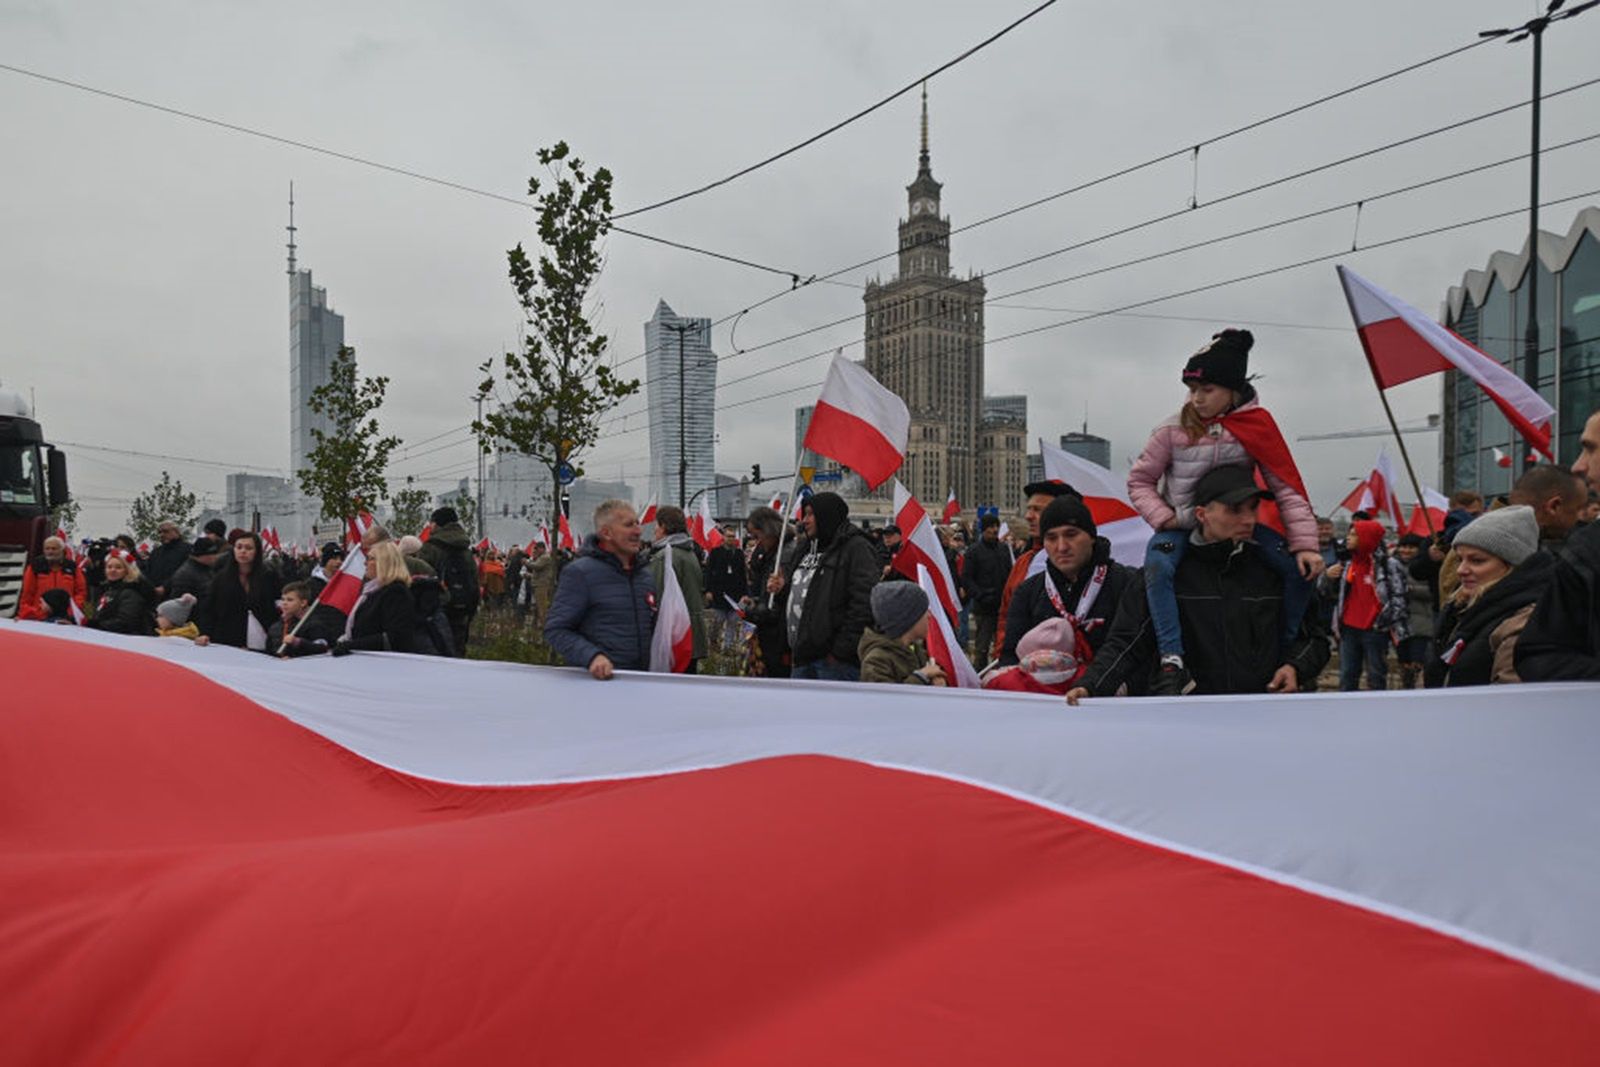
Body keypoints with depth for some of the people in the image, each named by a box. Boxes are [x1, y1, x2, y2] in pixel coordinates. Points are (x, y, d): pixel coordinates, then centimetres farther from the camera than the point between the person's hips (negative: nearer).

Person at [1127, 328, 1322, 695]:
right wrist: (1163, 518, -16)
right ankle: (1173, 662, -33)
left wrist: (1305, 544, -16)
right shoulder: (1174, 429, -10)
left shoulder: (1257, 425, -8)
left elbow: (1286, 487, -8)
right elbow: (1140, 480, 0)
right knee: (1157, 566, -34)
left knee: (1300, 567, -15)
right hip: (1181, 524, -2)